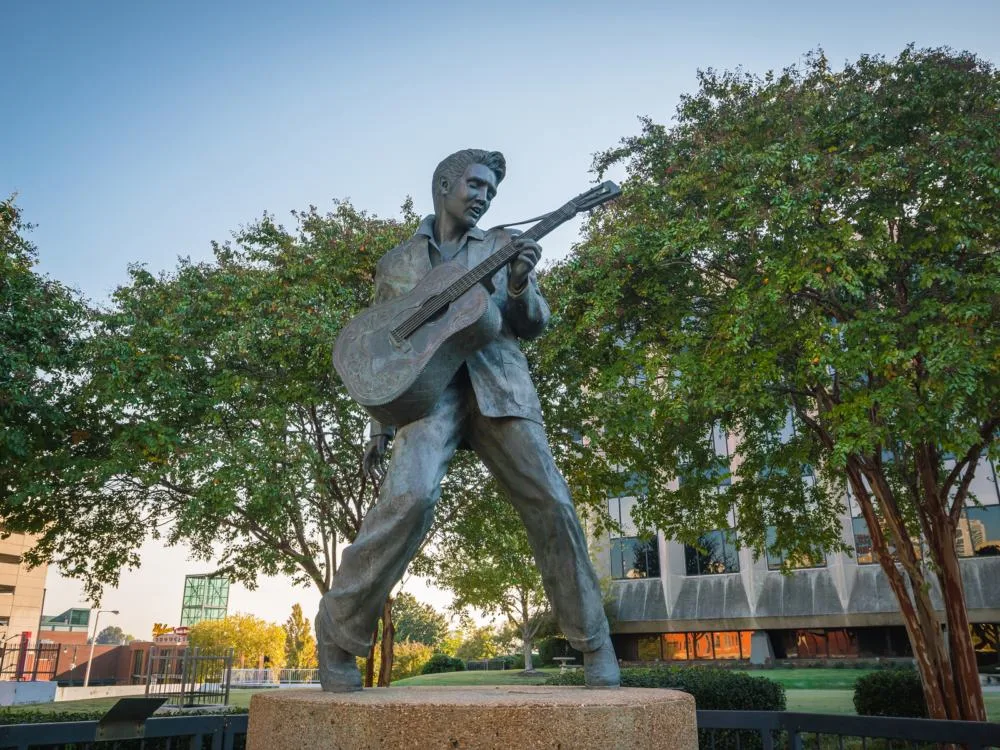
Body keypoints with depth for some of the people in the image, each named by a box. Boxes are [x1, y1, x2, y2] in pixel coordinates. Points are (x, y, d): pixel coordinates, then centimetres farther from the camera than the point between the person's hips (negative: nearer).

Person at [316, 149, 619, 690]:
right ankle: (338, 631, -9)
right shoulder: (396, 261, 19)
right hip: (428, 385, -1)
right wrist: (379, 428, 10)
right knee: (410, 496, -27)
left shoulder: (501, 246, 19)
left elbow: (533, 327, 11)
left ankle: (594, 643, 8)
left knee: (550, 504, -8)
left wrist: (521, 284, -11)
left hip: (498, 383, 2)